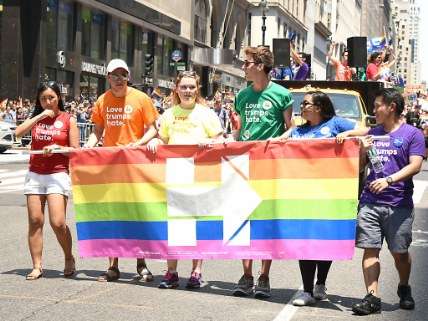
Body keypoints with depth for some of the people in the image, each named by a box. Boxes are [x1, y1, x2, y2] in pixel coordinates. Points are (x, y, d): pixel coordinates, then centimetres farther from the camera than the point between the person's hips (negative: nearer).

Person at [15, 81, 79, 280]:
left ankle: (69, 259, 11)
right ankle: (37, 266, 6)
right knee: (35, 221, 0)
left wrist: (57, 148, -14)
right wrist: (40, 115, -7)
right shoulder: (36, 118, 12)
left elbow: (75, 151, 2)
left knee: (57, 222, -11)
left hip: (58, 175, -3)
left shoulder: (68, 120, 4)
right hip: (35, 175, 3)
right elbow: (18, 133, -6)